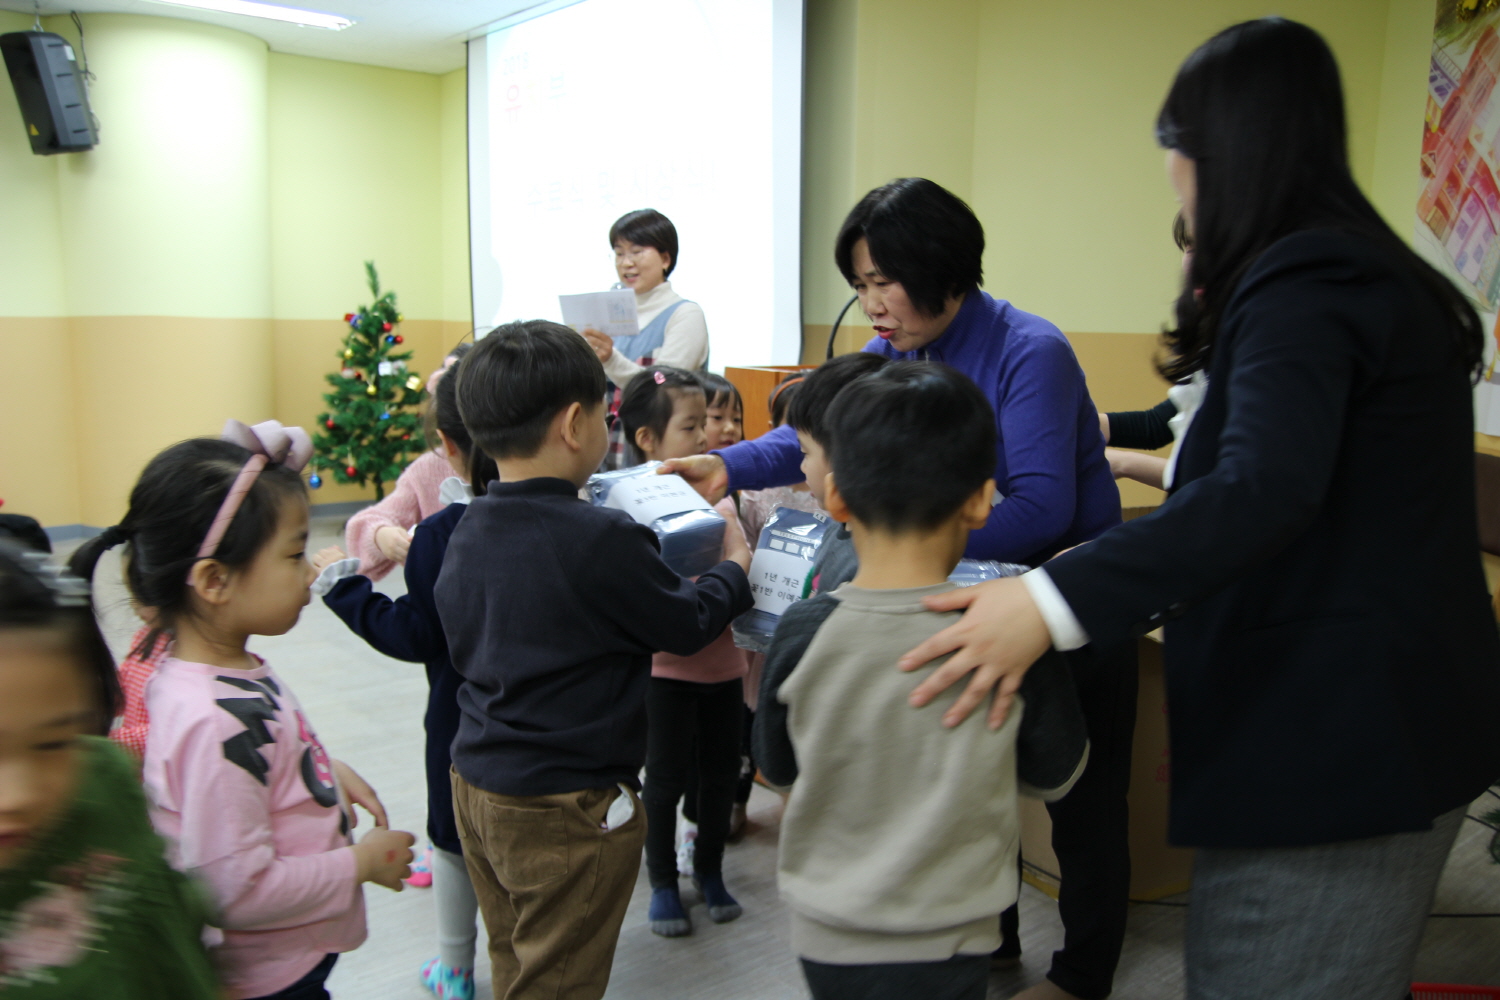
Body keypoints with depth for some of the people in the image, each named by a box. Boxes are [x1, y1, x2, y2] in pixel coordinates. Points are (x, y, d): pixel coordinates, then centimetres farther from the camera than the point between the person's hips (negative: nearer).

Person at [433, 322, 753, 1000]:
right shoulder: (602, 539, -25)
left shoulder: (467, 533, -2)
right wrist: (735, 564, 8)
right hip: (566, 813, -7)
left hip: (476, 788, 7)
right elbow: (688, 624, -12)